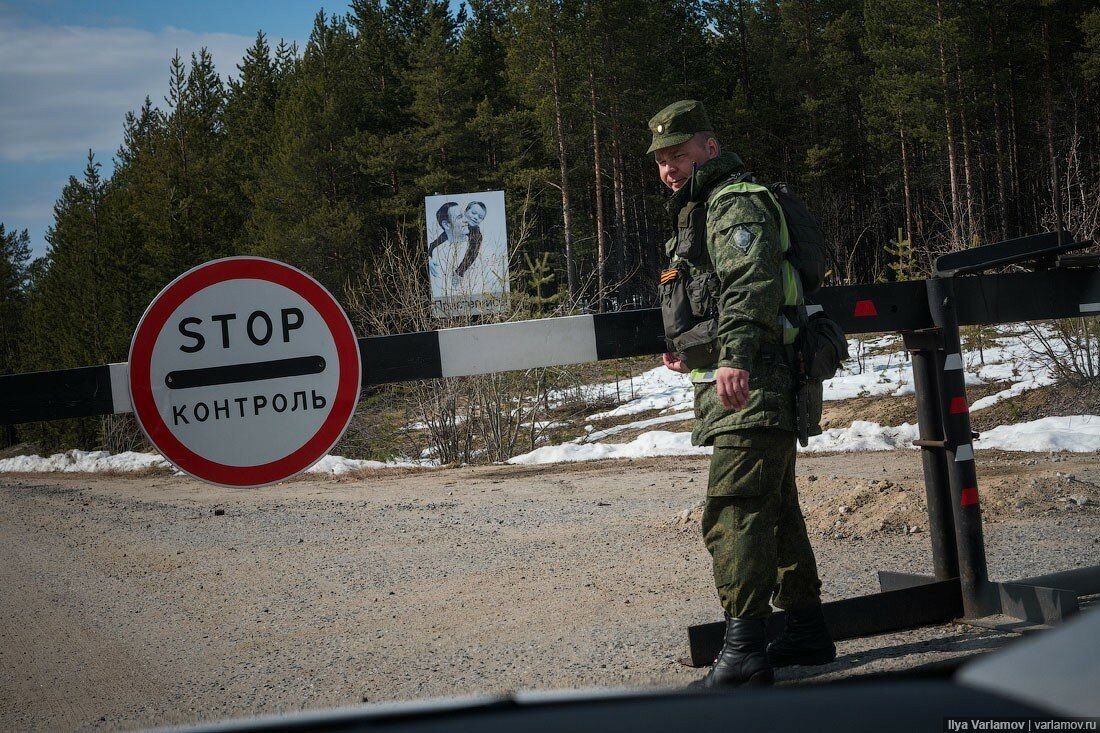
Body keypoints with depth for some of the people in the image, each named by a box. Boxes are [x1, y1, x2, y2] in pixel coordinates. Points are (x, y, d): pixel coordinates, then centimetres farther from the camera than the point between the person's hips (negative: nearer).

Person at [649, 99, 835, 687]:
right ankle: (807, 632, 27)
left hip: (750, 386, -11)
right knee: (775, 511, 17)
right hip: (743, 386, 11)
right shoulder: (698, 210, 23)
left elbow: (750, 284, -25)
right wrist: (690, 348, 22)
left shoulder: (736, 203, -10)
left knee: (733, 511, -16)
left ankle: (744, 649, -18)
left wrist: (735, 356, -37)